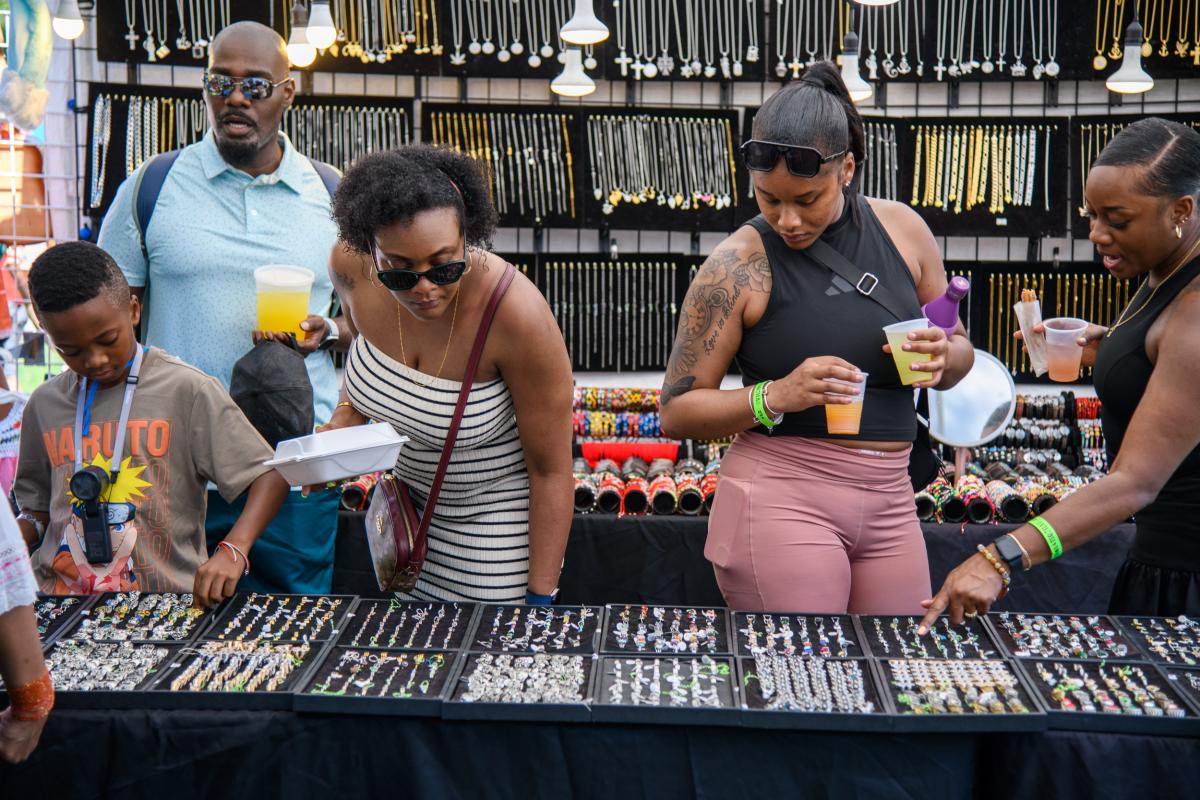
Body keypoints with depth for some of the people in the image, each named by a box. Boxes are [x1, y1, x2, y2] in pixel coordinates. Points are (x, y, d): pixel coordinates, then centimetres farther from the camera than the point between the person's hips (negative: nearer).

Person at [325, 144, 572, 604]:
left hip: (497, 512, -5)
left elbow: (551, 470, -24)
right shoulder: (351, 267, -19)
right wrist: (347, 414, -9)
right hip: (412, 500, 5)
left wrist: (540, 599, -20)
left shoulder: (519, 315, -34)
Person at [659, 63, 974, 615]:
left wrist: (942, 356, -7)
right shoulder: (737, 266, -9)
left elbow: (960, 353, 16)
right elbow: (676, 411, -6)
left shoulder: (901, 229, 4)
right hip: (781, 498, -5)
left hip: (889, 499, 5)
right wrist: (776, 395, -21)